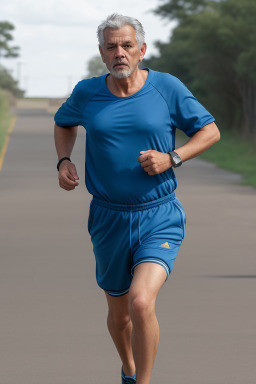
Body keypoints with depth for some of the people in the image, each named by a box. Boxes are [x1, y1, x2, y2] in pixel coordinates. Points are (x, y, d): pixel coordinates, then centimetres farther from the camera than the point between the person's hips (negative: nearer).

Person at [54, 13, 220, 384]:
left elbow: (210, 131, 2)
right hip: (109, 219, 3)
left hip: (159, 218, -3)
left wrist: (171, 158, -13)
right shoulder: (87, 93, -1)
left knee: (141, 302, -25)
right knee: (119, 315, 16)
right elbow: (64, 123, 21)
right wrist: (64, 161, 2)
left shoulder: (167, 87, -7)